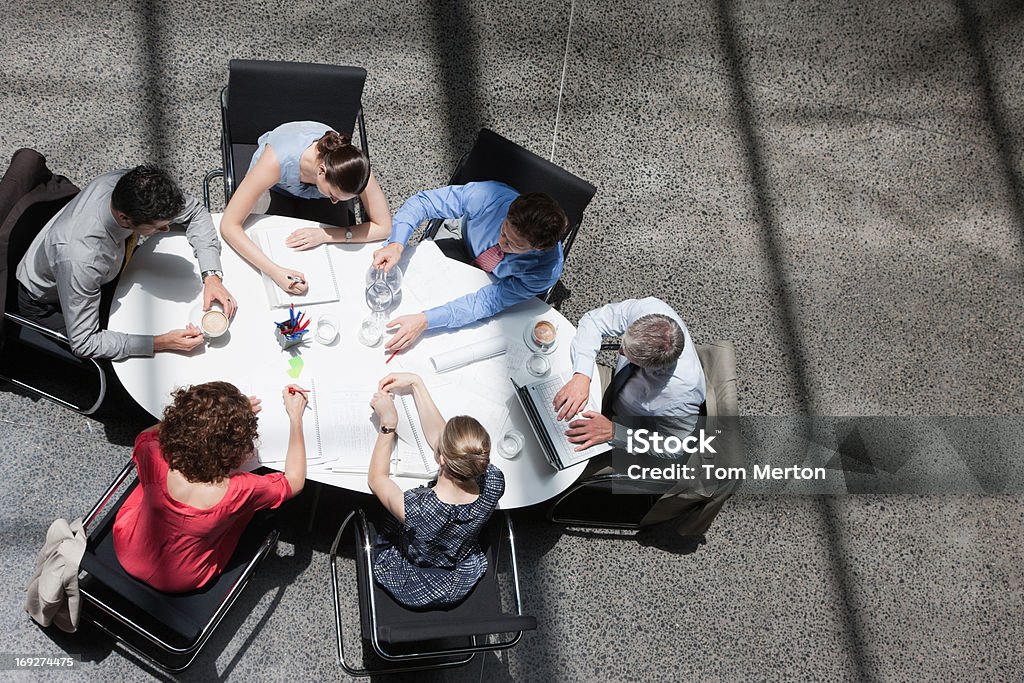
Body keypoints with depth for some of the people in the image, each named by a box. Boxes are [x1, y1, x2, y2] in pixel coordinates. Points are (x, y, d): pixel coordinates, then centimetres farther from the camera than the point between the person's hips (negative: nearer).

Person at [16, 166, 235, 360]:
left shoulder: (134, 187, -30)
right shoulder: (80, 258, -46)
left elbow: (194, 211, -11)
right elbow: (84, 343, -36)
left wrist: (211, 276, -25)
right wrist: (161, 343, -38)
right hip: (48, 306, -6)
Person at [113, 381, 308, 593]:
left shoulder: (155, 459, -33)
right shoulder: (238, 491, -36)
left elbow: (148, 433, -5)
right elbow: (294, 481, -13)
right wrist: (295, 417, -9)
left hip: (126, 558, 2)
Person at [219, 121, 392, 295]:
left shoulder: (355, 165, -39)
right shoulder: (279, 159, -45)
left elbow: (384, 227, -29)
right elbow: (228, 225, -41)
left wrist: (324, 235, -39)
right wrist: (275, 271, -53)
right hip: (273, 188, -1)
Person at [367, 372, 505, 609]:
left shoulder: (414, 510, -44)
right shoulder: (493, 484, -33)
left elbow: (376, 479, -19)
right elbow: (437, 434, -15)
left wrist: (388, 425, -15)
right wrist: (416, 383, -9)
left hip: (408, 589, -3)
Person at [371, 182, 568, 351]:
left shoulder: (547, 270, -41)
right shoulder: (487, 196, -39)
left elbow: (488, 302, -37)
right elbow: (421, 201, -27)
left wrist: (425, 320, -44)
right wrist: (396, 244, -45)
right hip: (467, 252, 2)